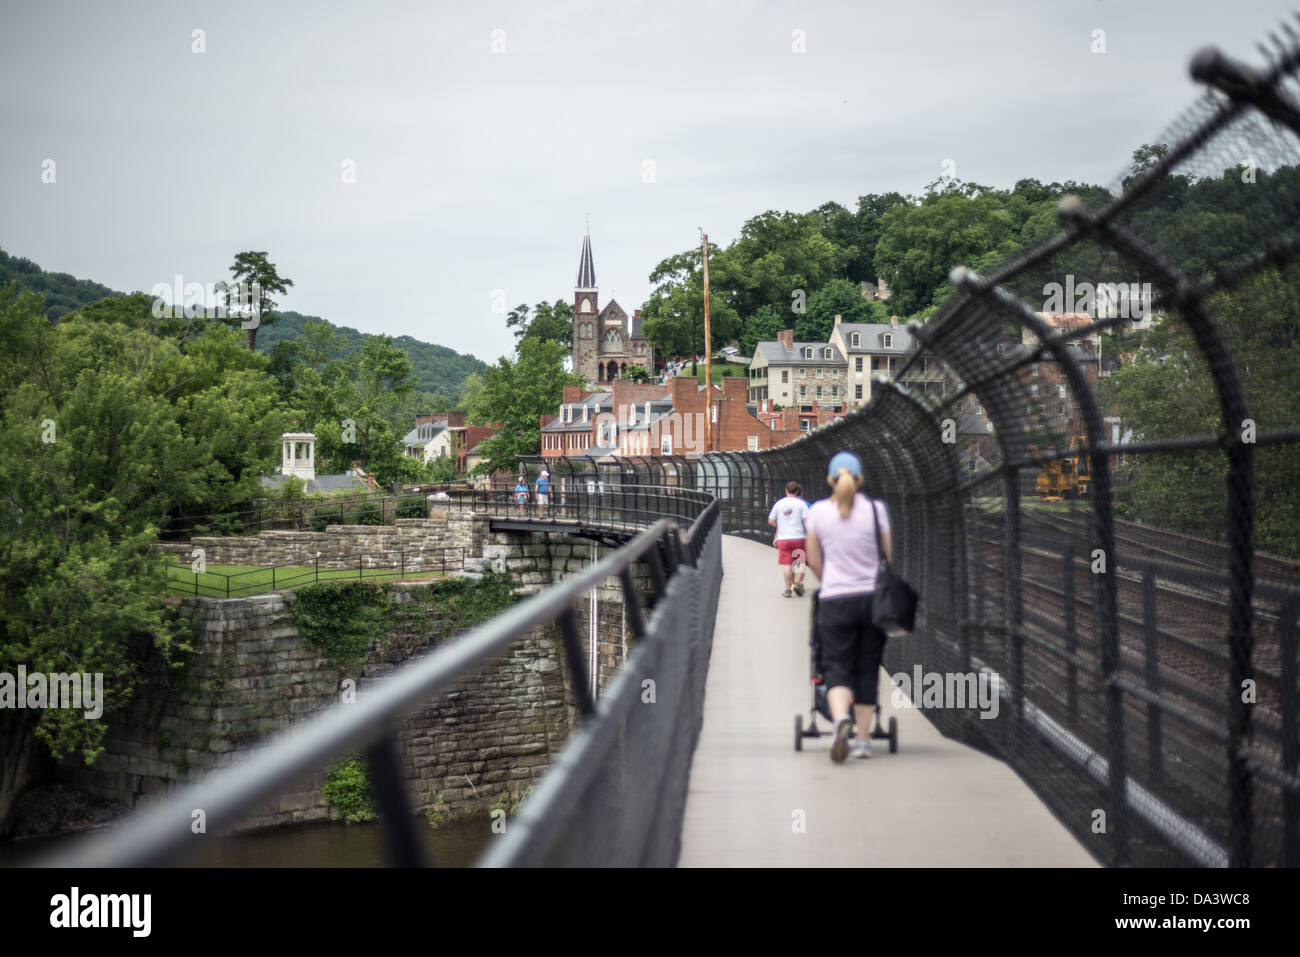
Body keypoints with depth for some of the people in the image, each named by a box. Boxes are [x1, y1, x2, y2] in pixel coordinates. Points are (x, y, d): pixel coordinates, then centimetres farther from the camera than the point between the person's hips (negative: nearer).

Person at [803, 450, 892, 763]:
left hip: (835, 600, 0)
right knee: (867, 668, 10)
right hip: (872, 596, 1)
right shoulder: (876, 509, -2)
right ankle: (863, 739, 13)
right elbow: (890, 555, 2)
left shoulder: (817, 512, 0)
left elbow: (814, 561, 8)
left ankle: (841, 718, -28)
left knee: (836, 666, 1)